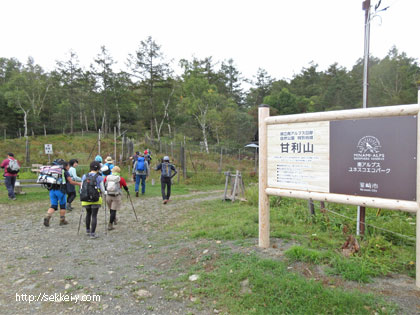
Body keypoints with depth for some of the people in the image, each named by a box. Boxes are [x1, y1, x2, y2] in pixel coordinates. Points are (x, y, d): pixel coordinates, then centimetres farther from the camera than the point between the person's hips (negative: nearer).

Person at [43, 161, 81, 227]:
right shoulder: (65, 172, 0)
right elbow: (71, 182, -7)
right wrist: (79, 184, 4)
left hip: (52, 190, 5)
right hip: (60, 190, -5)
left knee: (53, 206, 8)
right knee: (62, 205, 10)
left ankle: (47, 218, -14)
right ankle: (62, 220, 16)